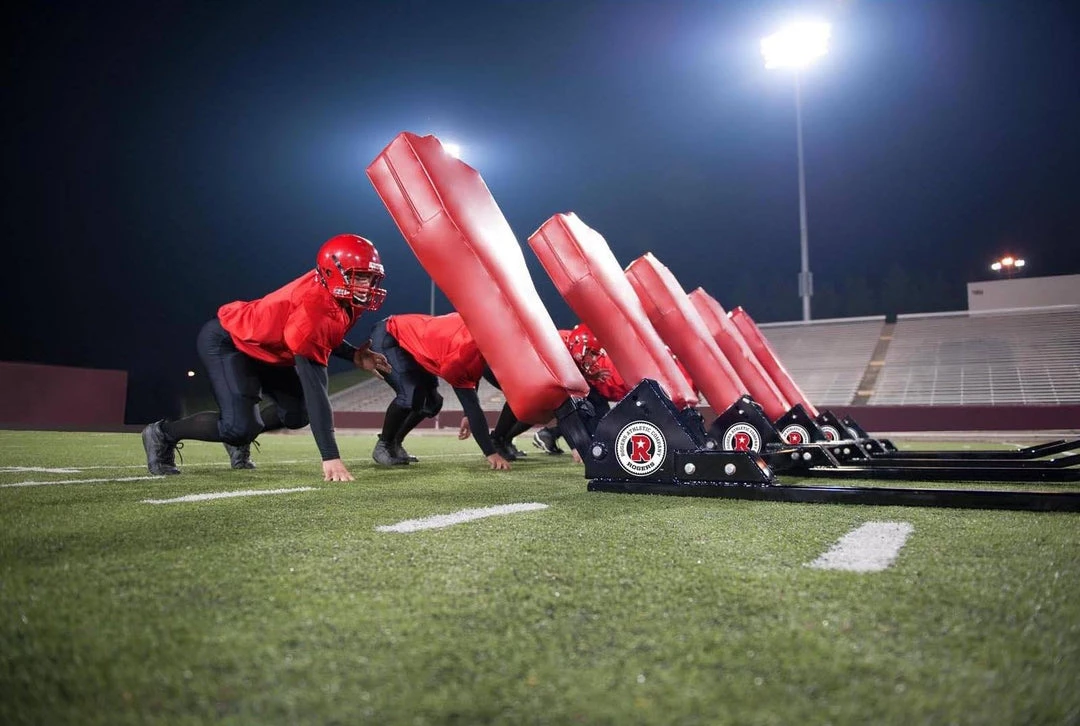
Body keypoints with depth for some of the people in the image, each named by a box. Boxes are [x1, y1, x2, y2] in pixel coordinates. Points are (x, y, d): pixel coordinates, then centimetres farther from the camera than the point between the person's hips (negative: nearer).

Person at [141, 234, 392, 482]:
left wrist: (354, 356, -11)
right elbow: (314, 387, -41)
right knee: (241, 426, -20)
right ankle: (164, 434, 5)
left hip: (264, 346, 9)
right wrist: (330, 456, -43)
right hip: (225, 342, -9)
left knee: (298, 412, 7)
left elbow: (319, 337, 9)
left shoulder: (345, 299, -12)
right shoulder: (312, 307, -38)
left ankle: (239, 438, 31)